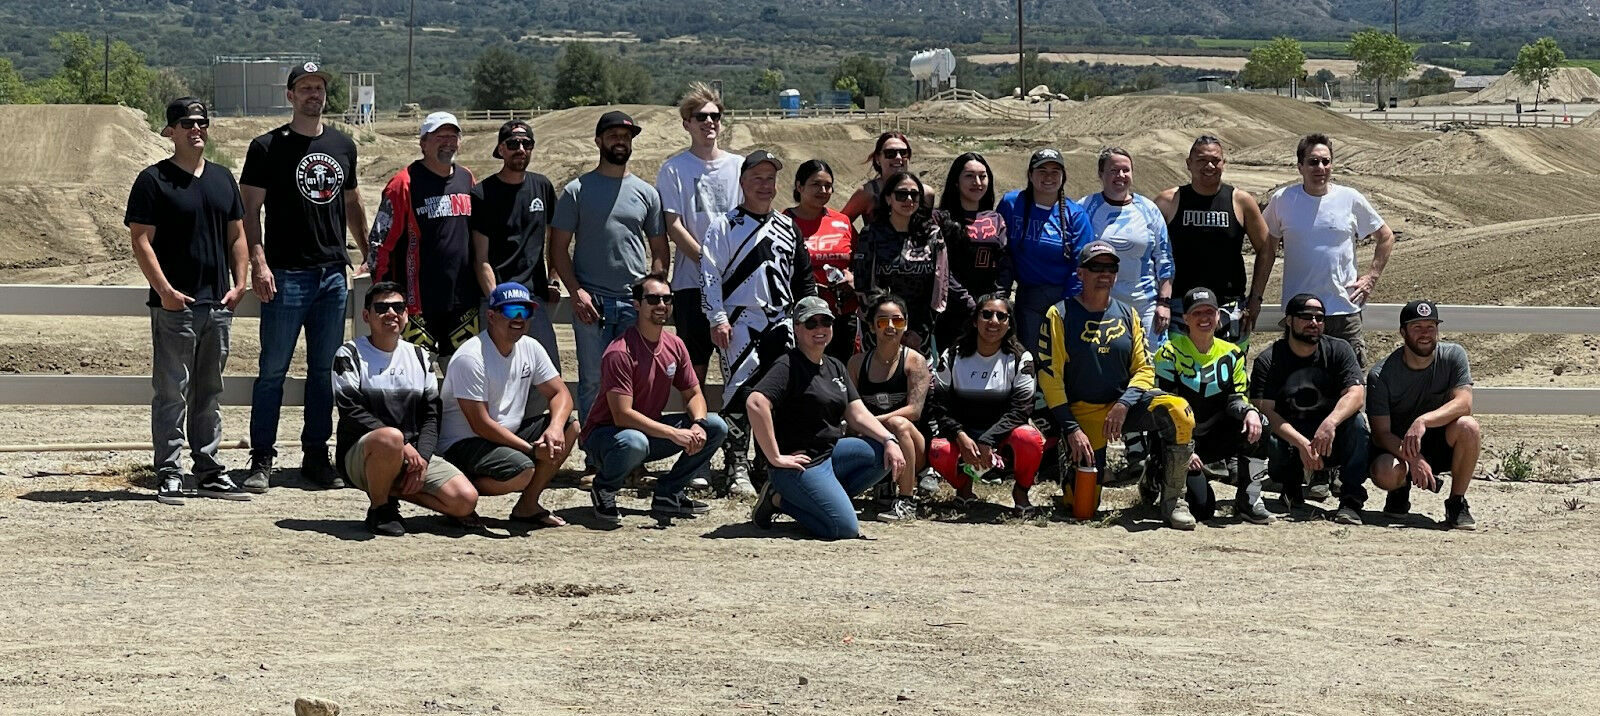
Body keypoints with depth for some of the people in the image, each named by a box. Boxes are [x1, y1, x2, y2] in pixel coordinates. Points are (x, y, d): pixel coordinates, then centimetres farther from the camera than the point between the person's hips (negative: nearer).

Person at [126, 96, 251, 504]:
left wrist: (239, 284, 5)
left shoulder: (222, 178, 14)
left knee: (209, 394, 12)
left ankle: (208, 471, 19)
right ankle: (169, 474, 1)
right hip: (174, 304, -6)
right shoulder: (154, 180, -4)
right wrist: (164, 290, -16)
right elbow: (141, 240, -8)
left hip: (218, 304, 6)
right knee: (171, 392, -4)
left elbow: (237, 236, 18)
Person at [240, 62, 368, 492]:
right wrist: (258, 263, -15)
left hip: (333, 275, 5)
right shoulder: (268, 147, -1)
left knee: (324, 371, 8)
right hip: (286, 275, -5)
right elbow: (250, 209, -5)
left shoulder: (343, 146, 14)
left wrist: (368, 253, 19)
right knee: (273, 370, -2)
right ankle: (262, 460, 3)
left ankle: (316, 456, 16)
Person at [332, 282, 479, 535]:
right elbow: (352, 413, -12)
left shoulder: (421, 358, 15)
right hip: (360, 455, -5)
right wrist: (404, 446, -21)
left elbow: (431, 415, 9)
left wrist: (422, 458, -10)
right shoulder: (350, 355, 0)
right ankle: (379, 508, -14)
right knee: (391, 438, -41)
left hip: (416, 454, 5)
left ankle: (394, 490, 9)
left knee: (466, 500, -16)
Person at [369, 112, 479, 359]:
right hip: (418, 305, -6)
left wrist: (482, 287, 19)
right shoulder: (405, 183, -7)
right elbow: (380, 241, -7)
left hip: (464, 303, 6)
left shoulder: (467, 180, 12)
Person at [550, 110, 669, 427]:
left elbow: (660, 251, 14)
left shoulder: (646, 193, 12)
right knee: (593, 380, 0)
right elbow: (559, 248, 2)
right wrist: (576, 292, -9)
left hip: (635, 302, 2)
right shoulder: (577, 191, 4)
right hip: (591, 303, -2)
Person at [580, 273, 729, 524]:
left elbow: (693, 394, 8)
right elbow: (622, 415, -28)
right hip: (605, 433, -7)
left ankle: (668, 494, 4)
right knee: (634, 443, -42)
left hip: (651, 430, 7)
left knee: (716, 428, -6)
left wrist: (697, 425, -16)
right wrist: (674, 434, -31)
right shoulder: (620, 353, -24)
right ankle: (603, 490, -8)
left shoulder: (675, 345, 0)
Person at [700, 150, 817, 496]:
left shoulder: (788, 228, 17)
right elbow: (709, 275, -3)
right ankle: (736, 469, -7)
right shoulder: (724, 226, 3)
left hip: (780, 322, 5)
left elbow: (803, 277, 22)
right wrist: (717, 319, -13)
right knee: (739, 395, -10)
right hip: (740, 324, -5)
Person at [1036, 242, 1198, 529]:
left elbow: (1144, 369, 4)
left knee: (1179, 411, -29)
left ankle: (1172, 499, -17)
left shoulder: (1127, 315, 7)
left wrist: (1123, 405, -16)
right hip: (1083, 413, -2)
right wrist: (1072, 429, -16)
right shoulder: (1060, 315, -4)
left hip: (1125, 404, 3)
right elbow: (1049, 377, -8)